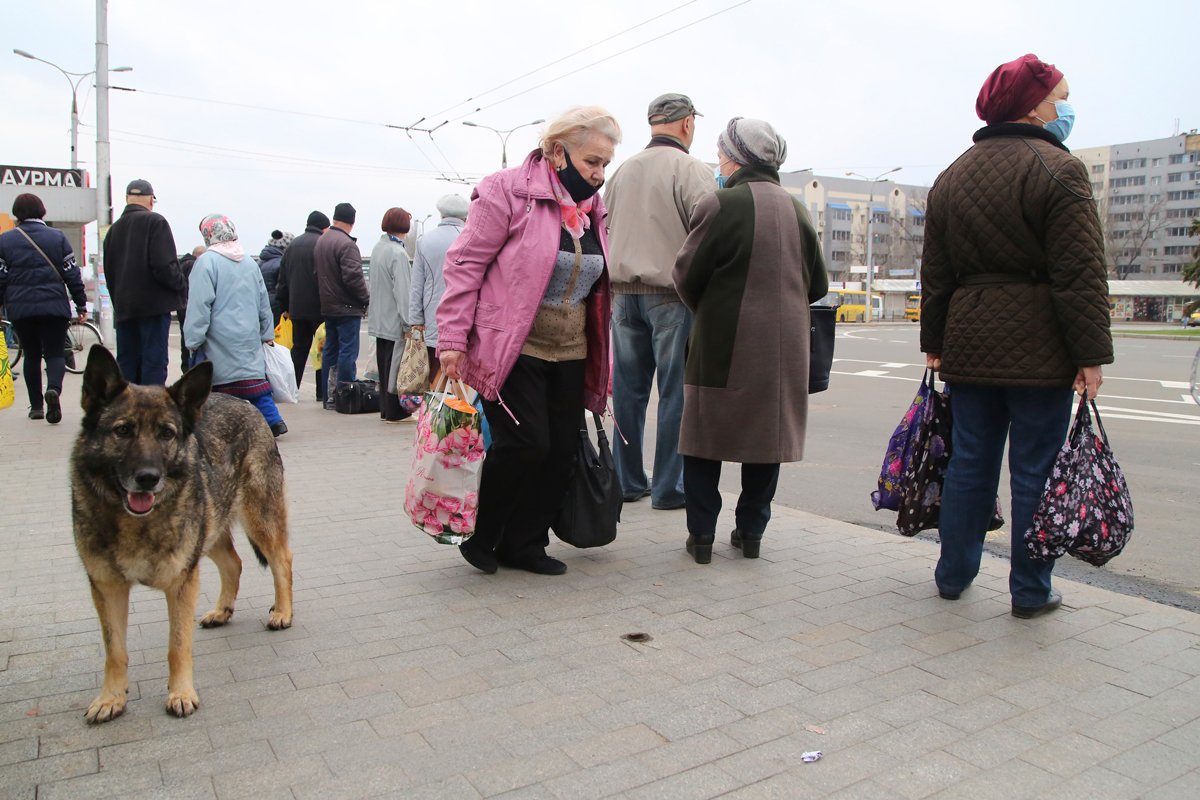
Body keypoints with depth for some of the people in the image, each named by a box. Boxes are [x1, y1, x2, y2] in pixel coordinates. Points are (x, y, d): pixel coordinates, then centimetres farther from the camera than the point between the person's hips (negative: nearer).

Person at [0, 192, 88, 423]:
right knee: (55, 352, 3)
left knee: (31, 355, 13)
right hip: (54, 306, -1)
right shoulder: (57, 237, 1)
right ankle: (53, 388, -27)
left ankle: (36, 406, 14)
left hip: (20, 308, 1)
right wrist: (81, 304, 6)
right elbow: (72, 274, 0)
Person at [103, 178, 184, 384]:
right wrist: (179, 284, -1)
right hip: (154, 305, -6)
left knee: (126, 363, 12)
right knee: (154, 361, -6)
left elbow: (109, 271, 16)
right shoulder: (155, 222, -8)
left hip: (124, 307, 7)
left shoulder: (114, 229, 13)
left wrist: (118, 302, 21)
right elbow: (163, 265, -18)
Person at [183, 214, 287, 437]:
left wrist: (194, 339, -8)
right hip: (250, 335, 6)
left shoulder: (207, 262, -9)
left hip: (221, 339, -6)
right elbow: (263, 302, 18)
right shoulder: (249, 262, 12)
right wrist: (267, 333, 26)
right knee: (255, 375, 11)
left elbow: (199, 305, -12)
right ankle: (273, 420, 6)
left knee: (224, 383, -1)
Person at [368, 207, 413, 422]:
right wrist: (408, 323, -18)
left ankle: (386, 409, 20)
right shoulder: (398, 253, -18)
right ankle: (394, 412, 3)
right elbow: (402, 291, -21)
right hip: (394, 321, -9)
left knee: (384, 366, 13)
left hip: (379, 320, 9)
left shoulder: (378, 247, 11)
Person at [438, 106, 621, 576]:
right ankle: (479, 535, 14)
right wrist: (452, 339, -16)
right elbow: (466, 263, -10)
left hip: (569, 353, 7)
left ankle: (523, 544, 22)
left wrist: (598, 358, 19)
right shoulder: (508, 192, -9)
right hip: (513, 349, -7)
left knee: (561, 451, 5)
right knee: (524, 444, -11)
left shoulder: (592, 208, 13)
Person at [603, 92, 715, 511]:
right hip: (672, 294, -6)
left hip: (623, 293, 6)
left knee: (628, 390, 10)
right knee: (676, 392, 1)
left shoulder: (622, 171, 13)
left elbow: (603, 232, 17)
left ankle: (627, 480, 18)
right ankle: (669, 487, 6)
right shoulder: (692, 170, -7)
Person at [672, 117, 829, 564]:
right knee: (766, 435, 13)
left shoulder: (720, 205, -11)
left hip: (723, 343, -5)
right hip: (783, 348, 5)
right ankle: (751, 531, 21)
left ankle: (701, 535, 11)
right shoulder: (796, 209, 6)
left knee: (706, 437, 7)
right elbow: (817, 284, 12)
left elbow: (687, 276, -6)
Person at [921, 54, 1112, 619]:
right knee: (1034, 469, 3)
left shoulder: (951, 176, 12)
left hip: (969, 344, 6)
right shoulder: (1057, 168, -8)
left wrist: (935, 344, 17)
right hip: (1038, 348, -5)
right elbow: (1080, 273, -13)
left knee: (969, 462, 13)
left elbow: (935, 274, 13)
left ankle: (954, 575, 23)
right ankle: (1030, 593, 13)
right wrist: (1091, 355, -11)